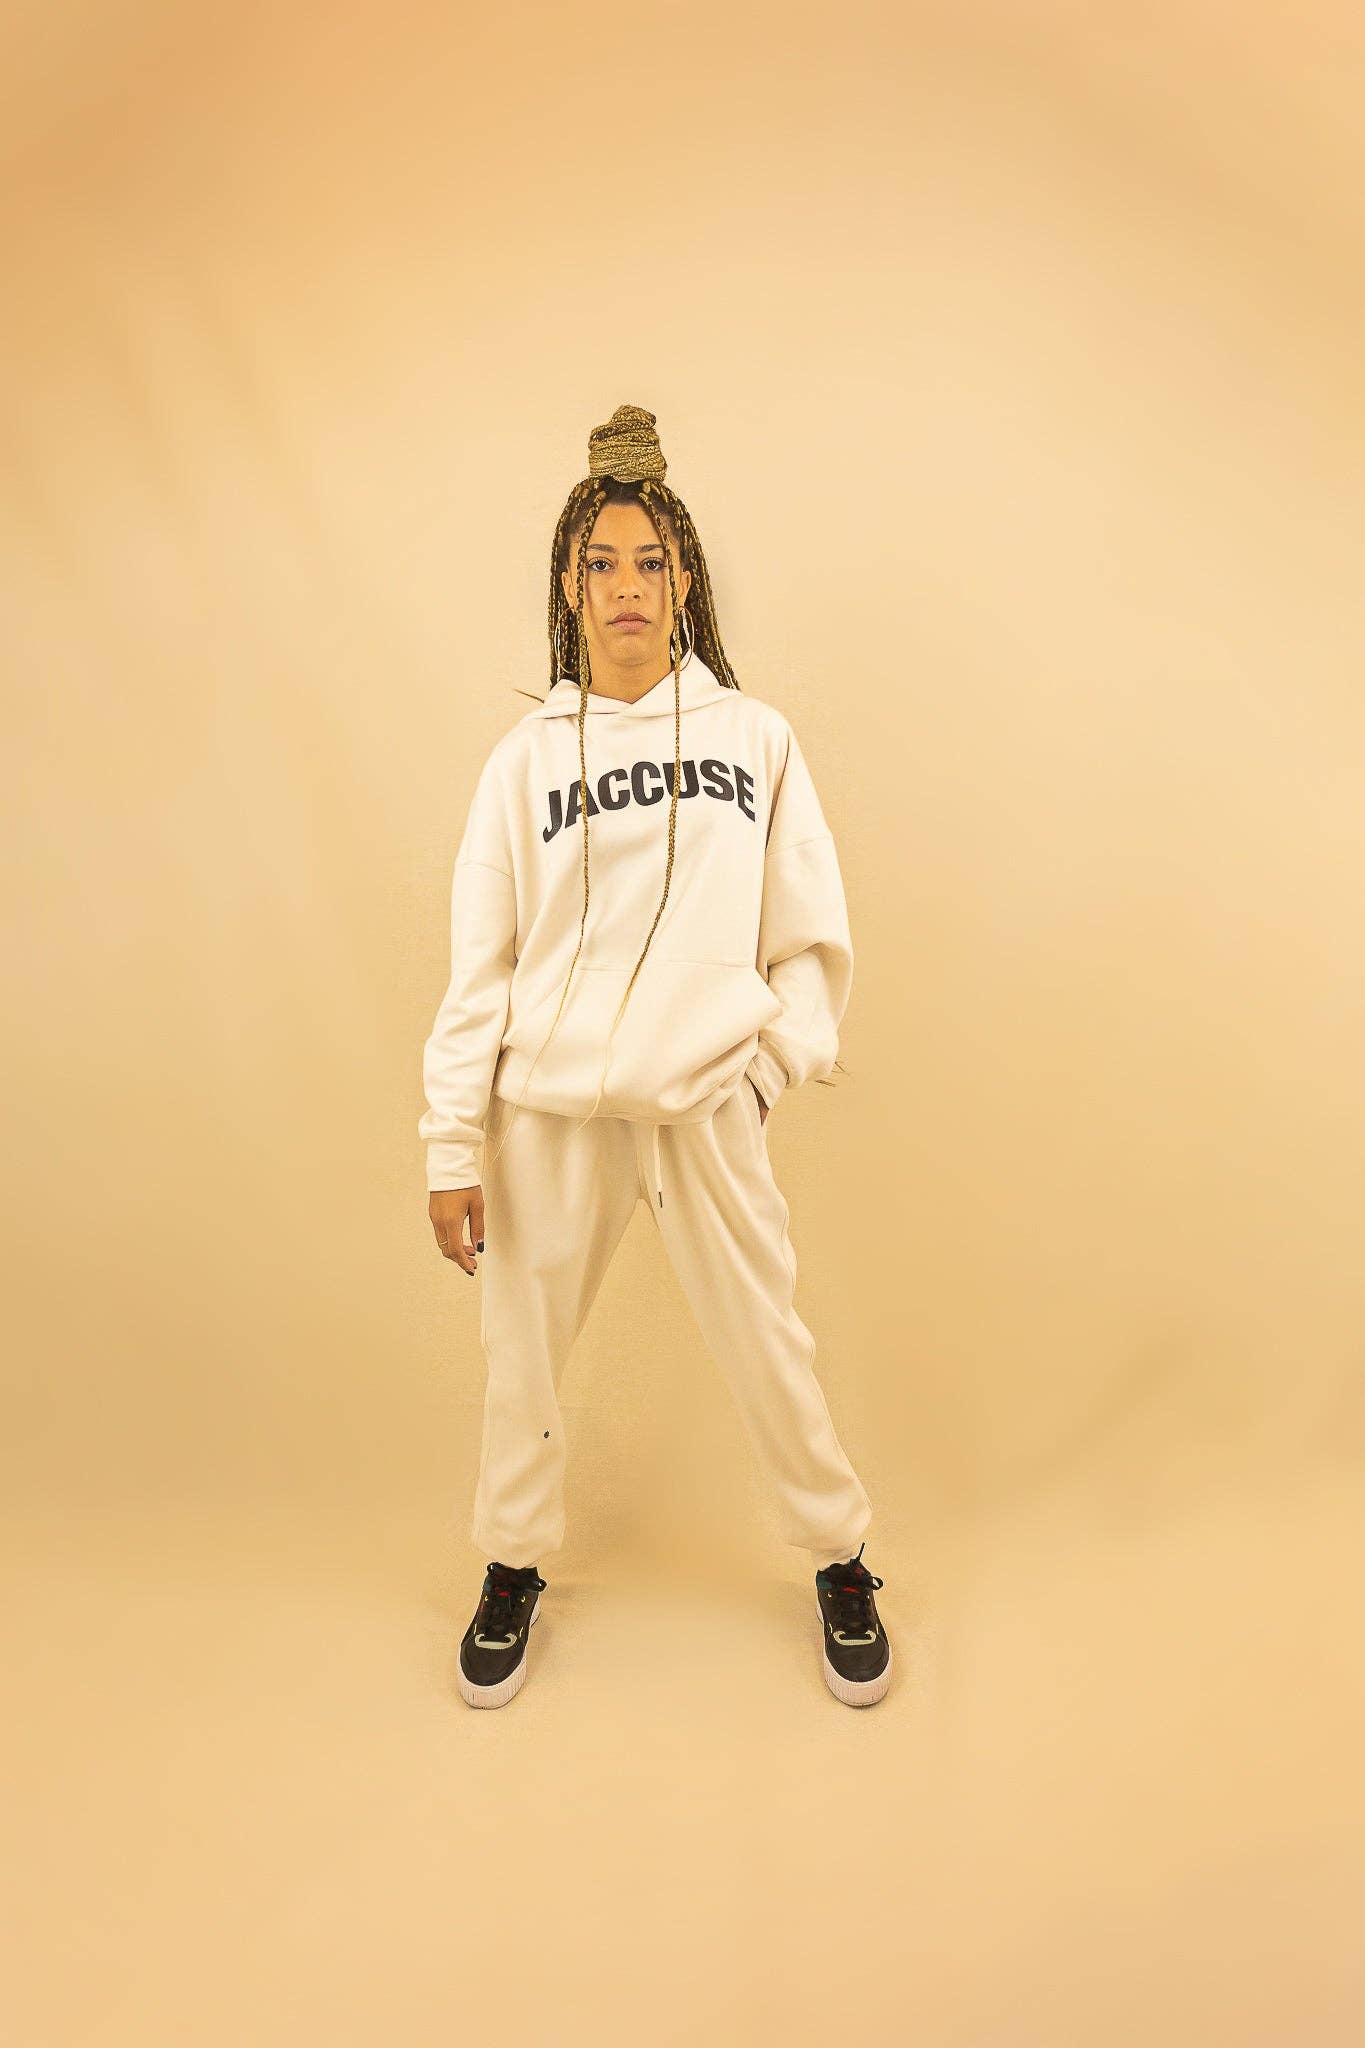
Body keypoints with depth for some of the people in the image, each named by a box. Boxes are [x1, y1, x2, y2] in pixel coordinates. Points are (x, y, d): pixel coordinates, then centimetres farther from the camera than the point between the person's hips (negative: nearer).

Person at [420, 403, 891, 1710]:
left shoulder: (753, 737, 5)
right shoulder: (526, 757, 5)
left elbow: (812, 936, 8)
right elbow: (478, 962, 3)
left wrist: (776, 1062, -3)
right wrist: (454, 1146, -1)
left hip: (706, 1107, -1)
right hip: (546, 1109, 1)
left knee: (766, 1346, 6)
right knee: (521, 1351, 10)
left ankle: (840, 1565, 31)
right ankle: (513, 1567, 36)